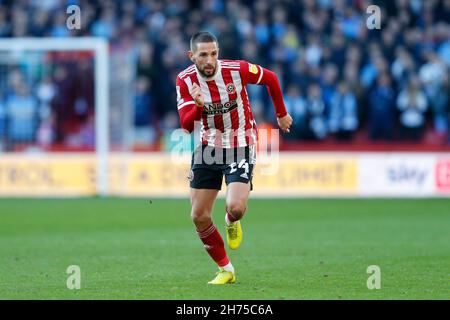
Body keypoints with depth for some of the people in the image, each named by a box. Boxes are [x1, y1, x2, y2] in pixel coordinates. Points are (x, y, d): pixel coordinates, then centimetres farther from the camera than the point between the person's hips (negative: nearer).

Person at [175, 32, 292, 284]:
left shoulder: (236, 70, -19)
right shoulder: (185, 80, -12)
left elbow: (271, 79, 1)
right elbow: (186, 125, -18)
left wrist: (281, 114, 12)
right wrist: (198, 105, -39)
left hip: (241, 147, -3)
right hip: (208, 147, 3)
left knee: (236, 208, -23)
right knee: (199, 217, -1)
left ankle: (232, 222, 17)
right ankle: (226, 270, 17)